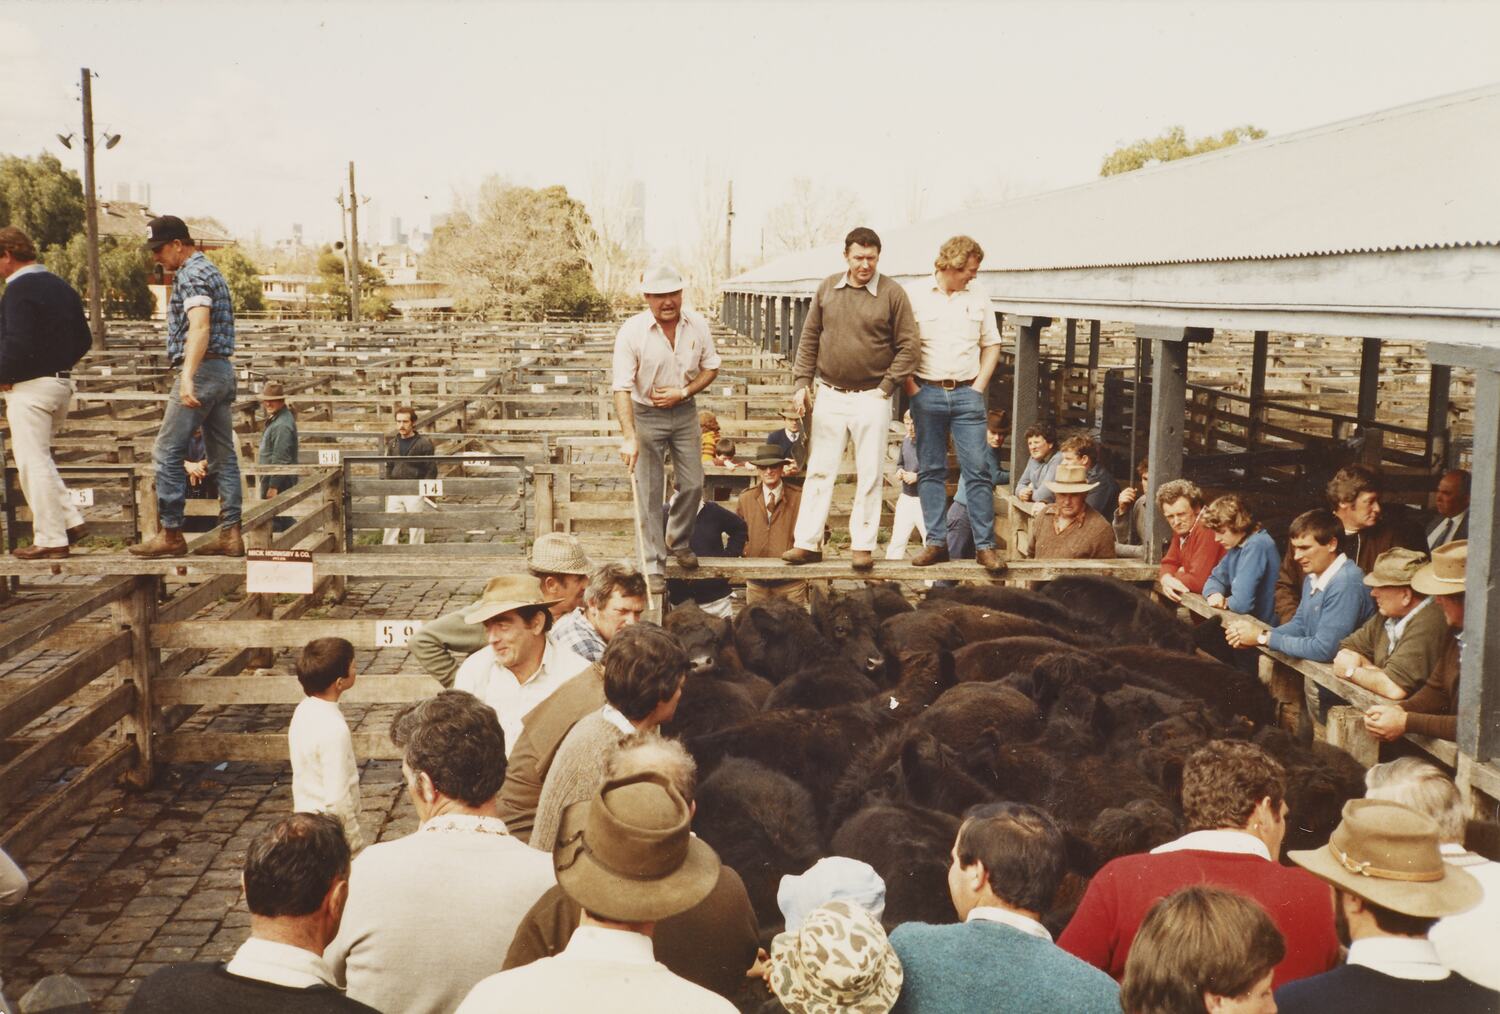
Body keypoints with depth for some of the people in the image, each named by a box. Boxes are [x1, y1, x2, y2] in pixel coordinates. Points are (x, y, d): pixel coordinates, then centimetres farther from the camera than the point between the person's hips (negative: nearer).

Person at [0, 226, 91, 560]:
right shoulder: (61, 287, 12)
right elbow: (84, 339, 15)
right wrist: (58, 366, 14)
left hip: (29, 386, -9)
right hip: (61, 382, 9)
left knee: (33, 463, -1)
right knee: (39, 460, 20)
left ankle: (50, 539, 3)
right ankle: (70, 522, 16)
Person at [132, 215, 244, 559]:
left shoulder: (191, 274, -11)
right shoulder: (209, 269, 20)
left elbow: (200, 327, -26)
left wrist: (187, 377, -36)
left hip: (201, 370, -10)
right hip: (224, 370, 10)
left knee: (166, 452, -4)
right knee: (223, 455, 7)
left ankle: (171, 534, -2)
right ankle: (231, 534, 6)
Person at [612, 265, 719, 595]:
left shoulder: (697, 325, -7)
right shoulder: (632, 332, -19)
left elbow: (711, 368, 6)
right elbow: (622, 388, -21)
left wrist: (683, 393, -12)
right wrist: (629, 437, -29)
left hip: (684, 412, 4)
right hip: (646, 414, -4)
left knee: (693, 484, 10)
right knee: (649, 494, -4)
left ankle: (678, 542, 36)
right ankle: (654, 568, 5)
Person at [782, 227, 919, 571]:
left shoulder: (893, 293, -4)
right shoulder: (827, 288, 5)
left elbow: (908, 346, -3)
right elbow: (809, 338, 10)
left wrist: (886, 387, -8)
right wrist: (802, 382, 3)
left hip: (871, 398, -3)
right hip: (830, 395, 3)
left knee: (868, 475, 3)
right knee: (819, 470, 5)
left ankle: (863, 545, 12)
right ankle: (807, 543, 11)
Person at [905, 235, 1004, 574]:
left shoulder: (978, 297, 9)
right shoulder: (916, 297, 1)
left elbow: (992, 345, 14)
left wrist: (979, 387, 3)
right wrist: (912, 389, -6)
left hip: (967, 394, 1)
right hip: (927, 393, -1)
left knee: (978, 470, -3)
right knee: (931, 471, 4)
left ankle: (985, 545, 2)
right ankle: (936, 542, 11)